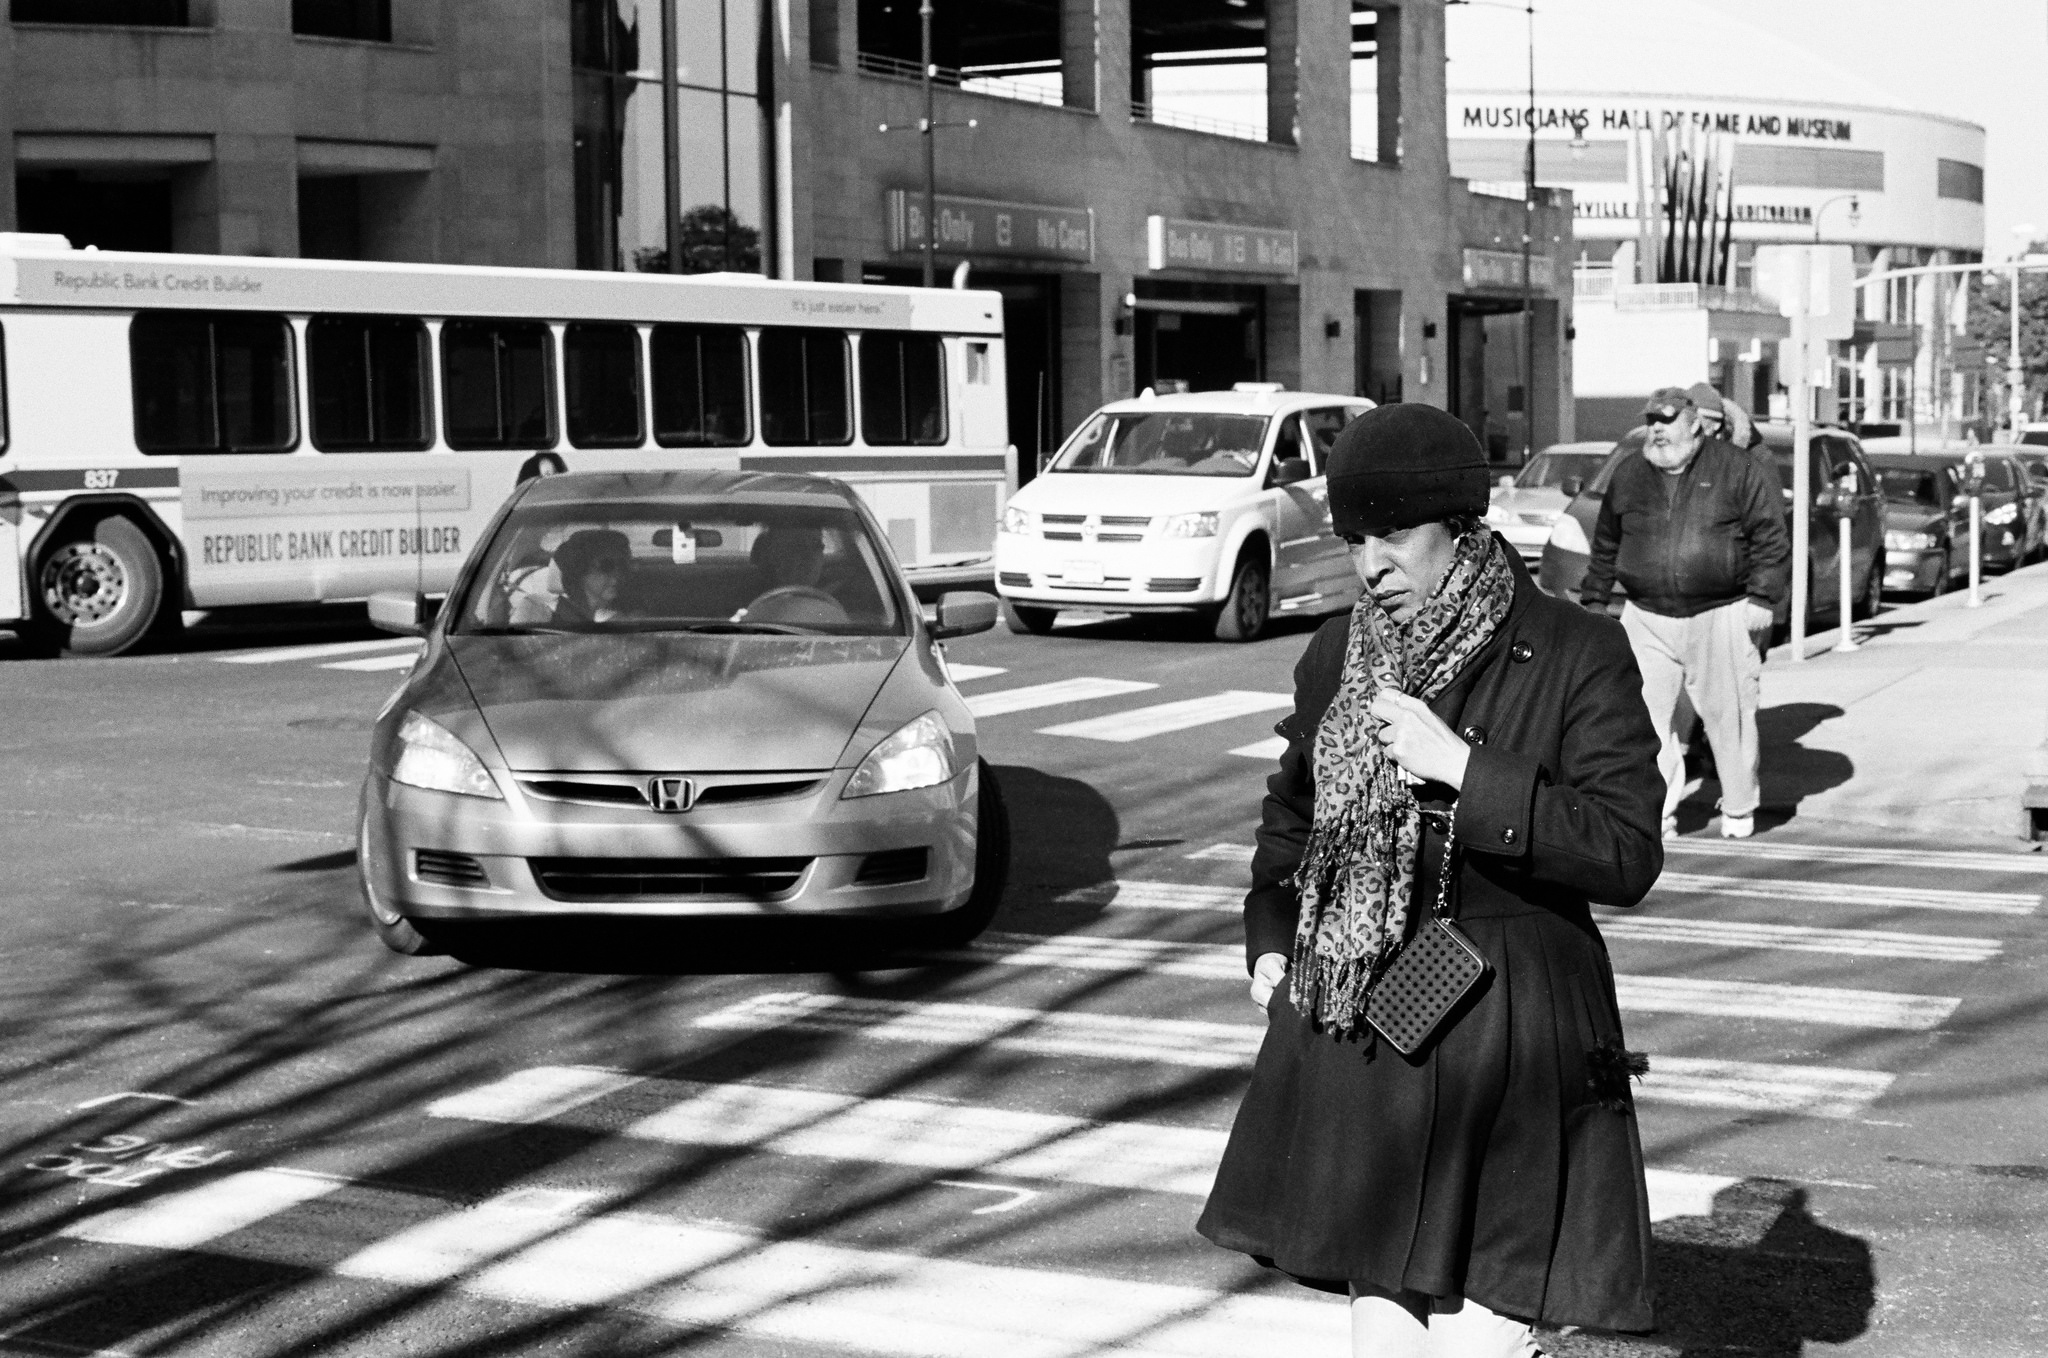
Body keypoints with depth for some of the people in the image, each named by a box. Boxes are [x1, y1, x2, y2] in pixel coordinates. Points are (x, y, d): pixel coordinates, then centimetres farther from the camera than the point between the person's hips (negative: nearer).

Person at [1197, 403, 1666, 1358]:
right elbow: (1292, 812, 26)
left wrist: (1462, 768, -19)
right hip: (1357, 1029, 5)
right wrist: (1270, 939, 13)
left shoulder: (1577, 656, -7)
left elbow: (1628, 856, -14)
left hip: (1508, 1037, -5)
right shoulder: (1338, 658, 9)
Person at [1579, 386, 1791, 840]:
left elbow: (1771, 538, -4)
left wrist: (1763, 598, -11)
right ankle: (1658, 812, 4)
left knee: (1727, 714, 4)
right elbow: (1605, 545, 18)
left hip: (1721, 616, -3)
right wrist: (1594, 599, 17)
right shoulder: (1628, 476, 11)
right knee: (1647, 715, -4)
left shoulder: (1741, 470, -1)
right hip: (1648, 618, 3)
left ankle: (1739, 809, 21)